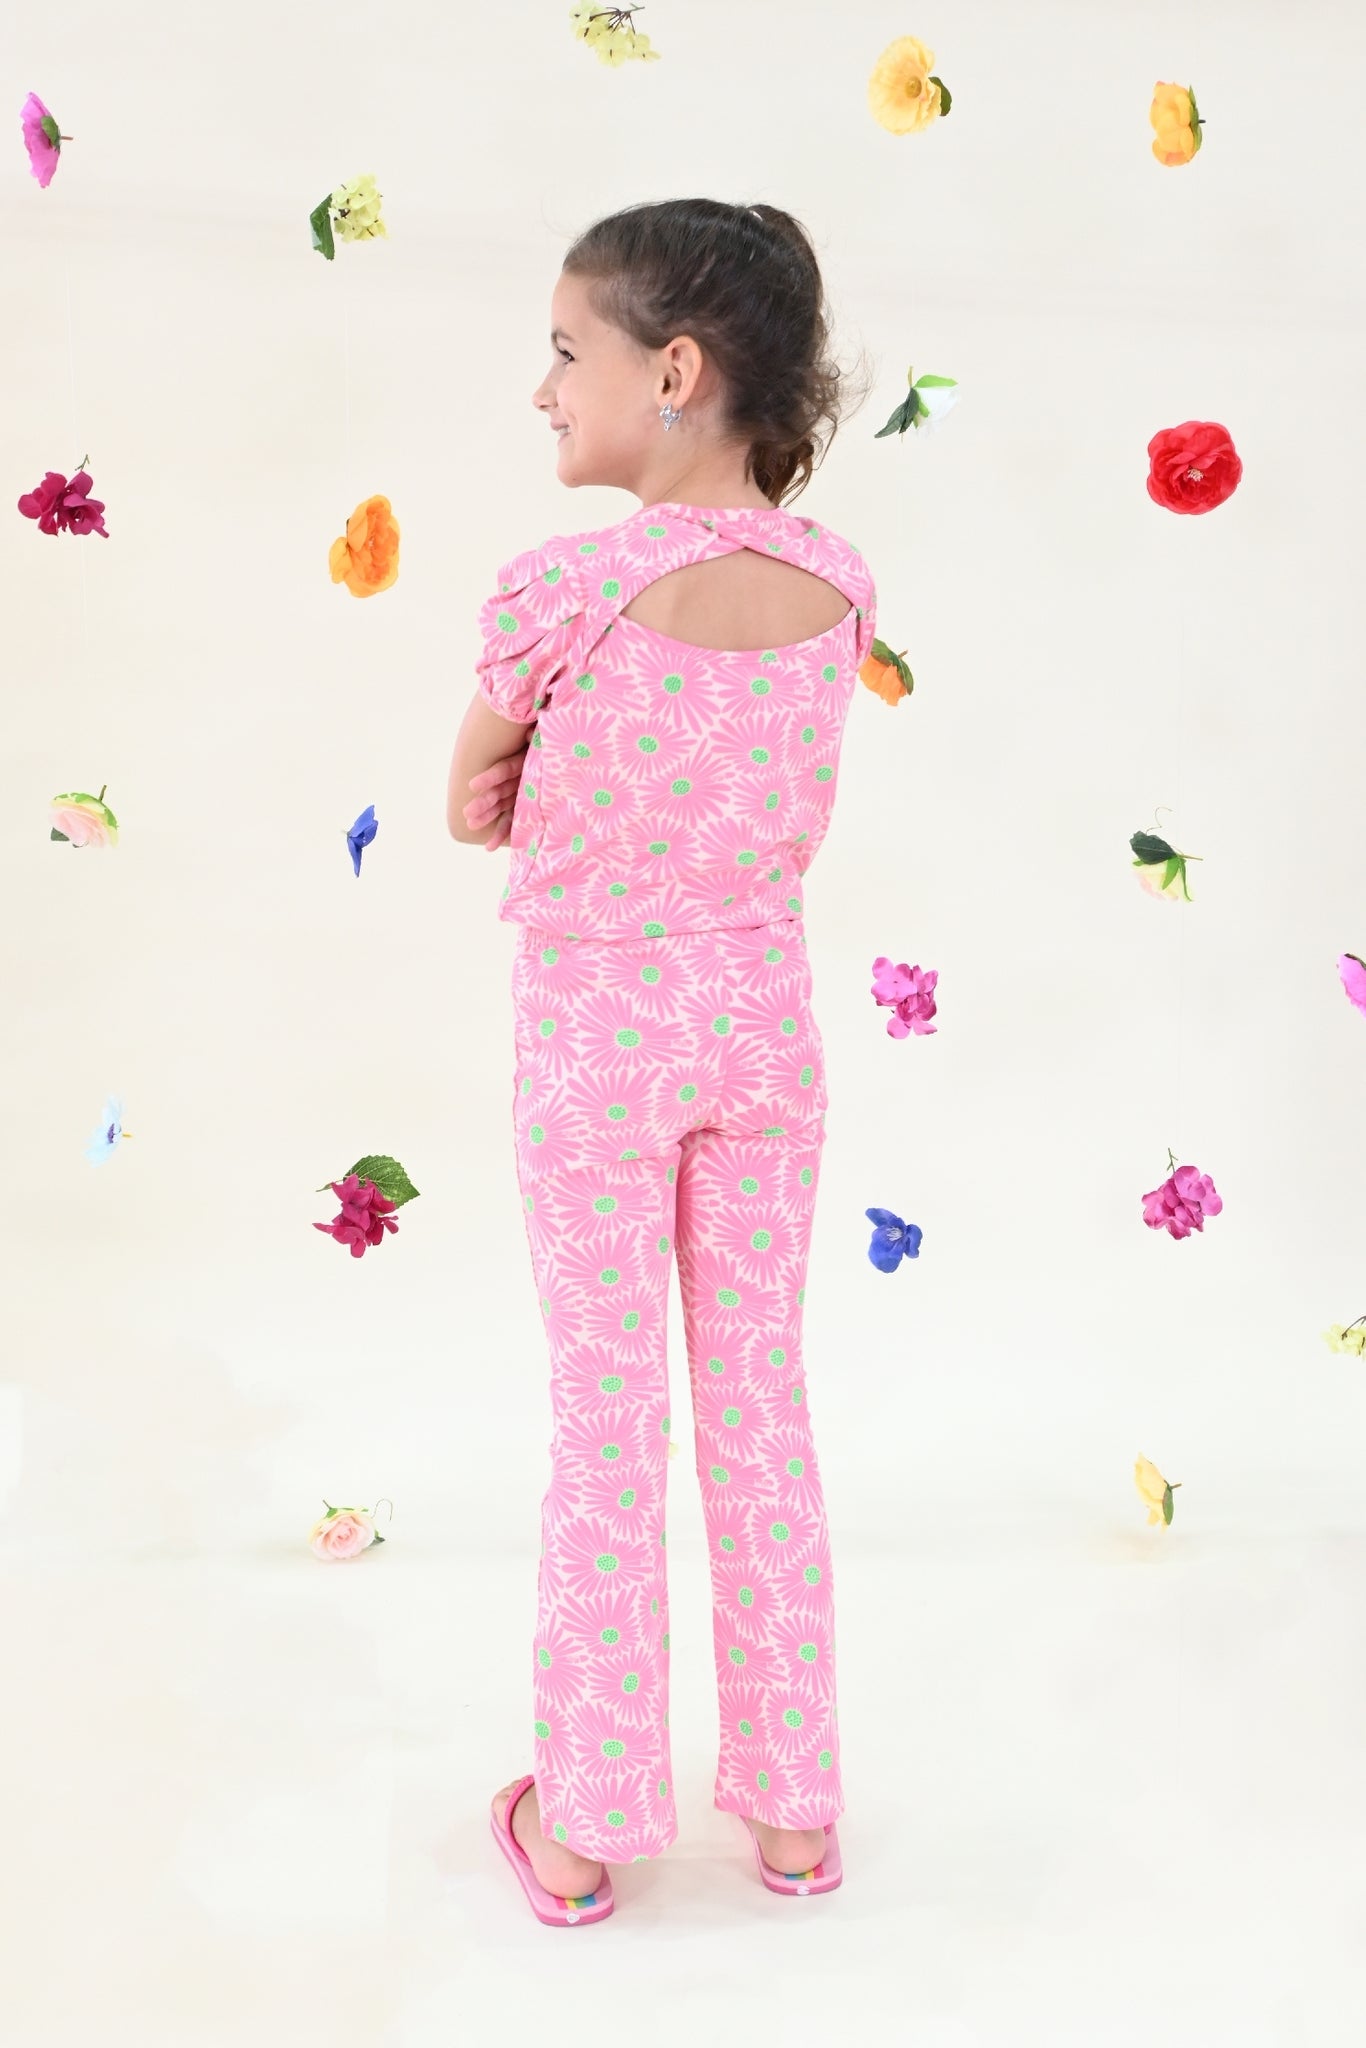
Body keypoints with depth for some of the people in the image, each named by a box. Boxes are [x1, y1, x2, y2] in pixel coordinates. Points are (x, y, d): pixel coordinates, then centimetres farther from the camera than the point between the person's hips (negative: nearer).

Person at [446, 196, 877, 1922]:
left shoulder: (561, 589, -19)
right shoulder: (837, 584, -4)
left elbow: (474, 812, -5)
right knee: (763, 1407, 14)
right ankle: (792, 1802, 28)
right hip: (762, 1026, 4)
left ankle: (587, 1821, 25)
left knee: (606, 1425, 8)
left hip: (595, 1041, -4)